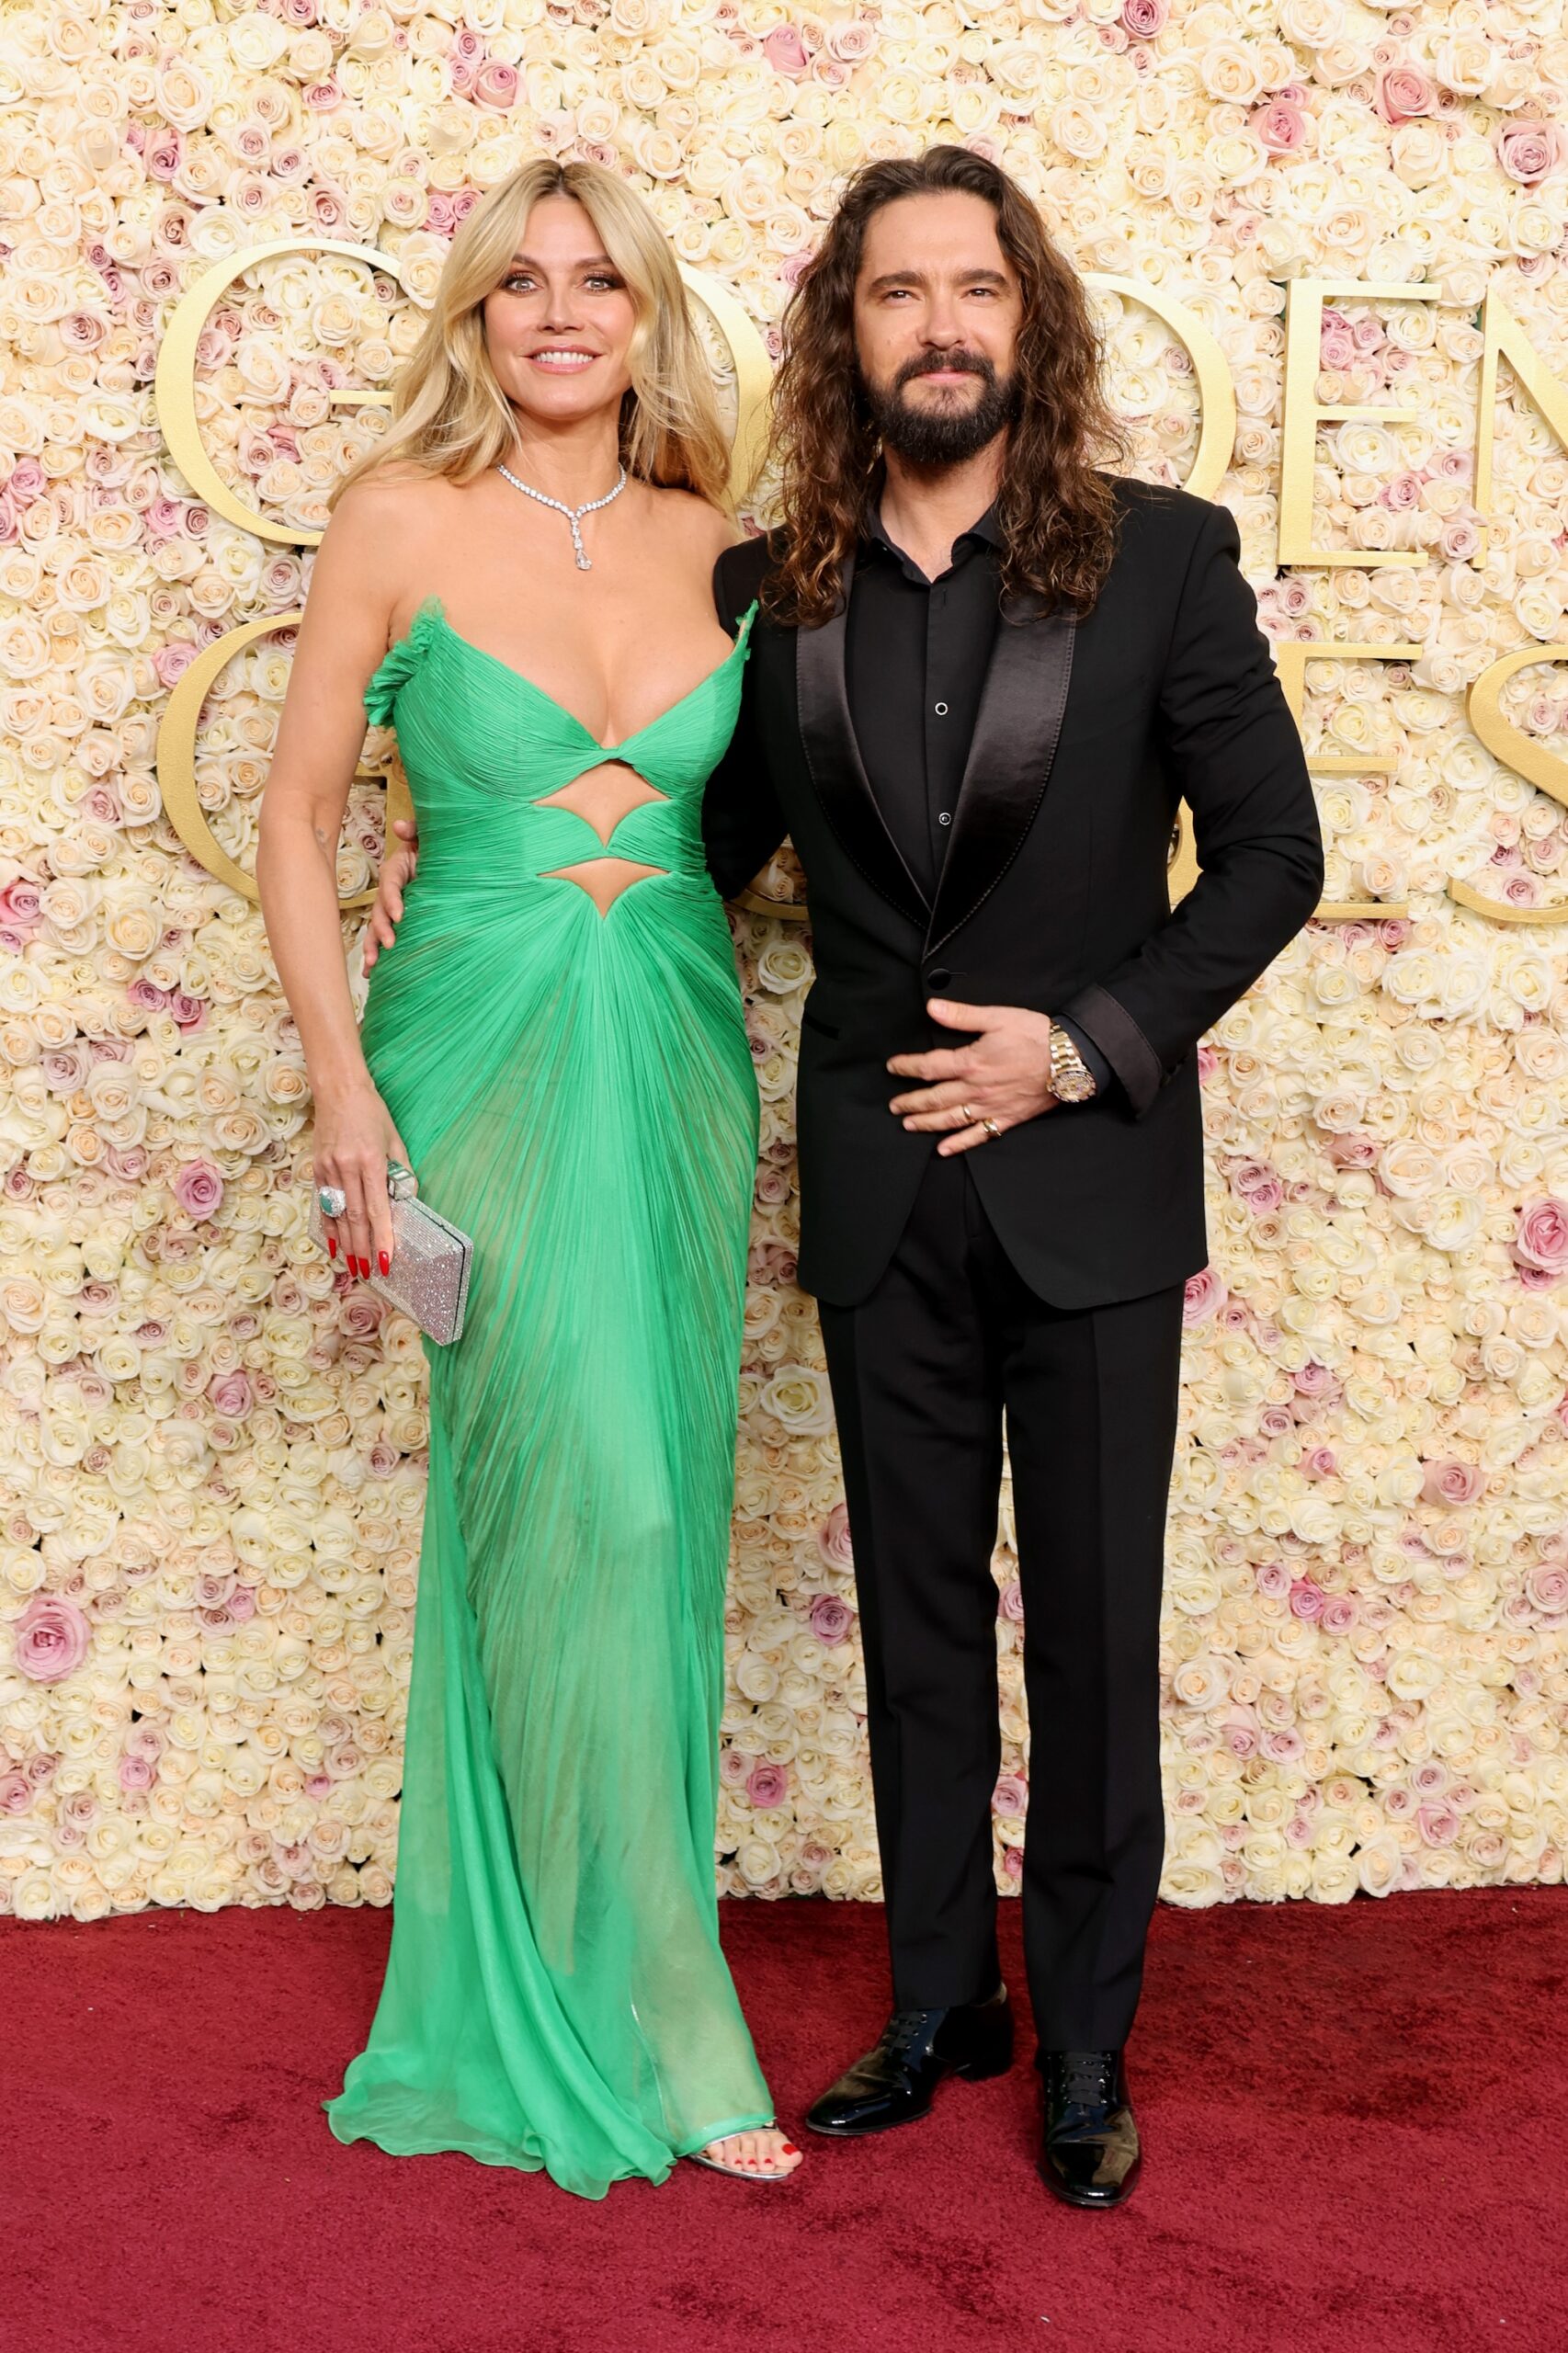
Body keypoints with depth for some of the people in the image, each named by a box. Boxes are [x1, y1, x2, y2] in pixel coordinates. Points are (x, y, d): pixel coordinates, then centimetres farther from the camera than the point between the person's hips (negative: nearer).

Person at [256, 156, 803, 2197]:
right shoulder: (399, 521, -2)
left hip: (678, 1060, 4)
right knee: (593, 1513, -8)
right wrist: (340, 1079, -8)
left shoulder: (710, 537, 7)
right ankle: (651, 2028, 8)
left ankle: (528, 1986, 25)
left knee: (633, 1524, 8)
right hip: (487, 1059, -4)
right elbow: (300, 816, 0)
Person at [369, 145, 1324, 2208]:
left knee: (1093, 1635, 6)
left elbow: (1272, 849, -3)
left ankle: (1086, 2048, 24)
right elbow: (712, 842, 14)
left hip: (1087, 1178, -2)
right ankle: (939, 2003, 30)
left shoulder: (1163, 556, -6)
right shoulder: (772, 590, 1)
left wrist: (1087, 1045, -12)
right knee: (919, 1626, 13)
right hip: (885, 1187, 2)